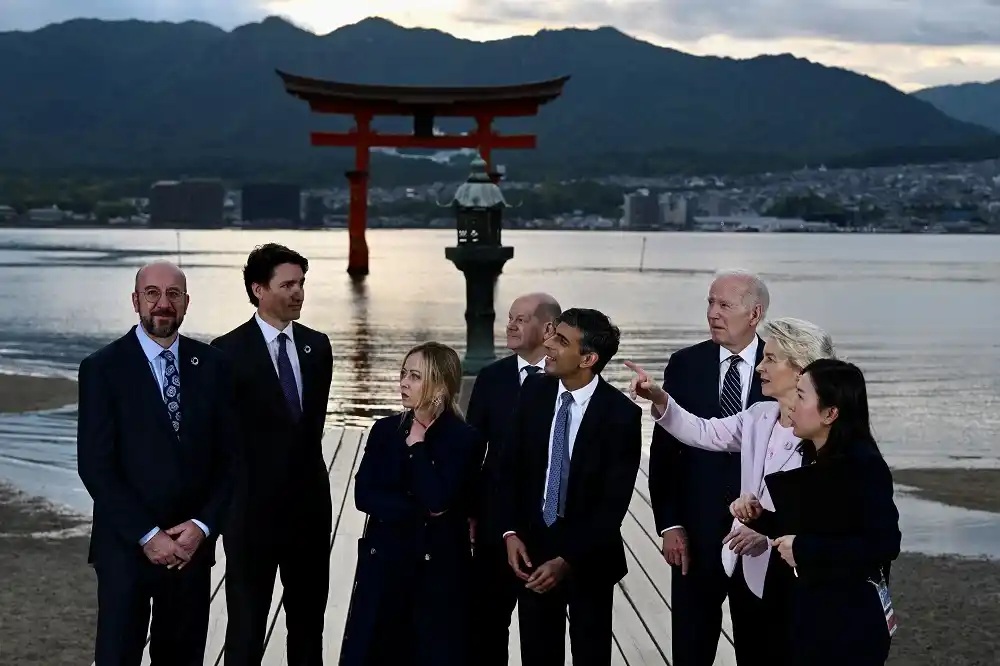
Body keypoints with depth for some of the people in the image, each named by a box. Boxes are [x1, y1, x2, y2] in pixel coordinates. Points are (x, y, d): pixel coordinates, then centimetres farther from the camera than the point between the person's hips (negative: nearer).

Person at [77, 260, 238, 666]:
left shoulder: (211, 365, 4)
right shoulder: (102, 369, -6)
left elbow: (228, 457, 5)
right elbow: (95, 466, -10)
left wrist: (203, 526, -7)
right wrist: (146, 535, -14)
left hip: (193, 543, 3)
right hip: (126, 546, -3)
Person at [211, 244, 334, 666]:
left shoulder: (317, 345, 6)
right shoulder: (229, 350, -10)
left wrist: (308, 465, 10)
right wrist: (233, 490, -5)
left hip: (309, 498, 5)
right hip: (254, 502, -5)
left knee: (309, 615, 15)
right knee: (247, 620, 4)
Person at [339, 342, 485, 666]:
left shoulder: (465, 439, -6)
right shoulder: (385, 430, 5)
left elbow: (438, 500, -18)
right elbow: (363, 494, -4)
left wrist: (416, 446, -10)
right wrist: (418, 511, -14)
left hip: (438, 567, -3)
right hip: (384, 560, 3)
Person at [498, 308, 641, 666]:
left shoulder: (621, 414, -16)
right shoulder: (534, 392, -4)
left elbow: (614, 502, -16)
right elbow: (511, 468, 4)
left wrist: (567, 561, -21)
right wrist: (511, 532, -8)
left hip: (589, 556, -3)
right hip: (532, 546, 3)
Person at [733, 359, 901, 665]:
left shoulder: (864, 465, -18)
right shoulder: (813, 459, 6)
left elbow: (884, 544, -26)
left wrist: (804, 549, -22)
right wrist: (759, 517, -1)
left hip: (852, 619, -8)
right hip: (809, 609, 8)